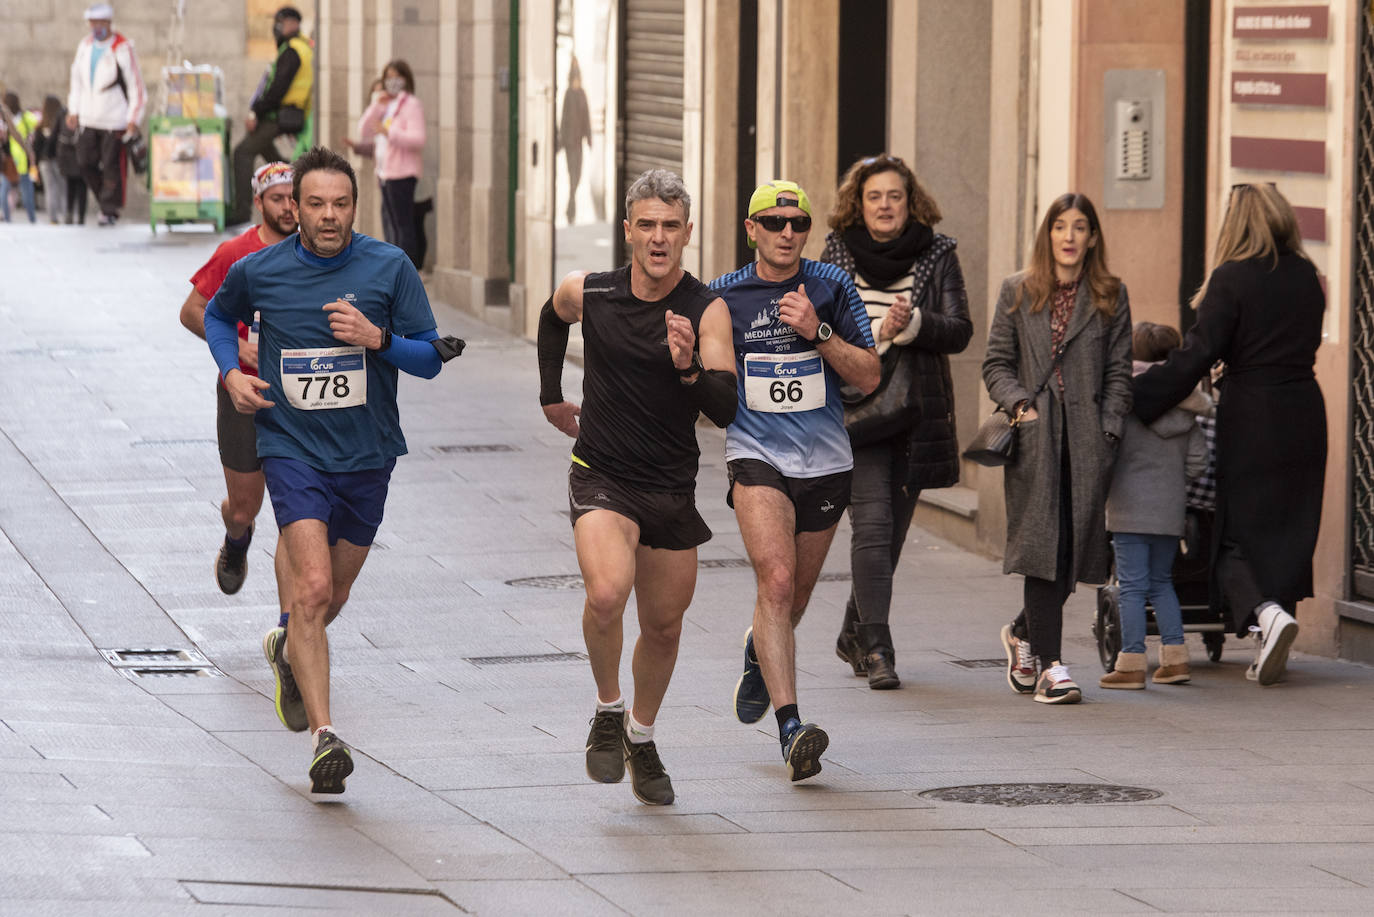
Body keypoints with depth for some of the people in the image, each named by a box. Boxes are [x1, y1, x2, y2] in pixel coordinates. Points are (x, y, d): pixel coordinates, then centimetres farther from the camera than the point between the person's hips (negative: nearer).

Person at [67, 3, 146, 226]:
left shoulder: (122, 50, -10)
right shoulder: (85, 46, 8)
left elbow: (136, 86, -7)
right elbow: (77, 80, 19)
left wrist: (134, 119, -11)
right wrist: (73, 110, 14)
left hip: (115, 121, -6)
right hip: (88, 119, 6)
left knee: (111, 166, -4)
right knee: (86, 164, 6)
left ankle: (111, 210, 5)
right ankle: (106, 201, 23)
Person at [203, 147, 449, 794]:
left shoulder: (389, 268, -5)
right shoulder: (258, 271, -4)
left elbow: (430, 359, -1)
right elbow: (218, 316, 19)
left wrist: (378, 338, -20)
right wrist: (231, 372, 0)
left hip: (366, 455, 2)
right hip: (292, 449, -2)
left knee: (329, 599, 16)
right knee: (312, 588, -19)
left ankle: (287, 648, 51)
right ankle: (324, 736, -19)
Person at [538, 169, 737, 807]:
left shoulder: (706, 311, -10)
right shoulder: (588, 293, -5)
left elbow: (727, 411, -18)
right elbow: (551, 319, 21)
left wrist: (689, 370, -36)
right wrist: (551, 398, 21)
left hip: (672, 490, 2)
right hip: (601, 478, -1)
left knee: (663, 626, 13)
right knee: (607, 594, -27)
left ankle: (641, 737, 39)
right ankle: (609, 712, -2)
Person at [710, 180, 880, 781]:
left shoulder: (832, 287, 2)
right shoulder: (723, 296, 1)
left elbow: (868, 377, -1)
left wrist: (817, 333, -16)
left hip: (825, 461, 2)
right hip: (757, 457, -2)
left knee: (793, 597, 15)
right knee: (777, 580, -23)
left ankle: (758, 652, 51)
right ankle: (790, 728, -29)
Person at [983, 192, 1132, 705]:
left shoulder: (1110, 298, 11)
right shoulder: (1018, 293, 10)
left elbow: (1118, 373, 9)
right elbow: (996, 364, 10)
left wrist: (1109, 432, -2)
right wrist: (1018, 403, -8)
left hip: (1087, 441, 1)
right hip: (1034, 437, -1)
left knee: (1074, 550, 0)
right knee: (1043, 544, -9)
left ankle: (1023, 633, 27)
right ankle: (1050, 665, -9)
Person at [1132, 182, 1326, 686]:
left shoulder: (1231, 279, -11)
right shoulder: (1306, 278, 6)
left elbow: (1198, 354, -15)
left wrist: (1137, 395, -11)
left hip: (1250, 417, -5)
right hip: (1303, 413, 5)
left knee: (1235, 537, 2)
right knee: (1288, 529, 12)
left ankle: (1263, 611, -23)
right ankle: (1274, 643, 13)